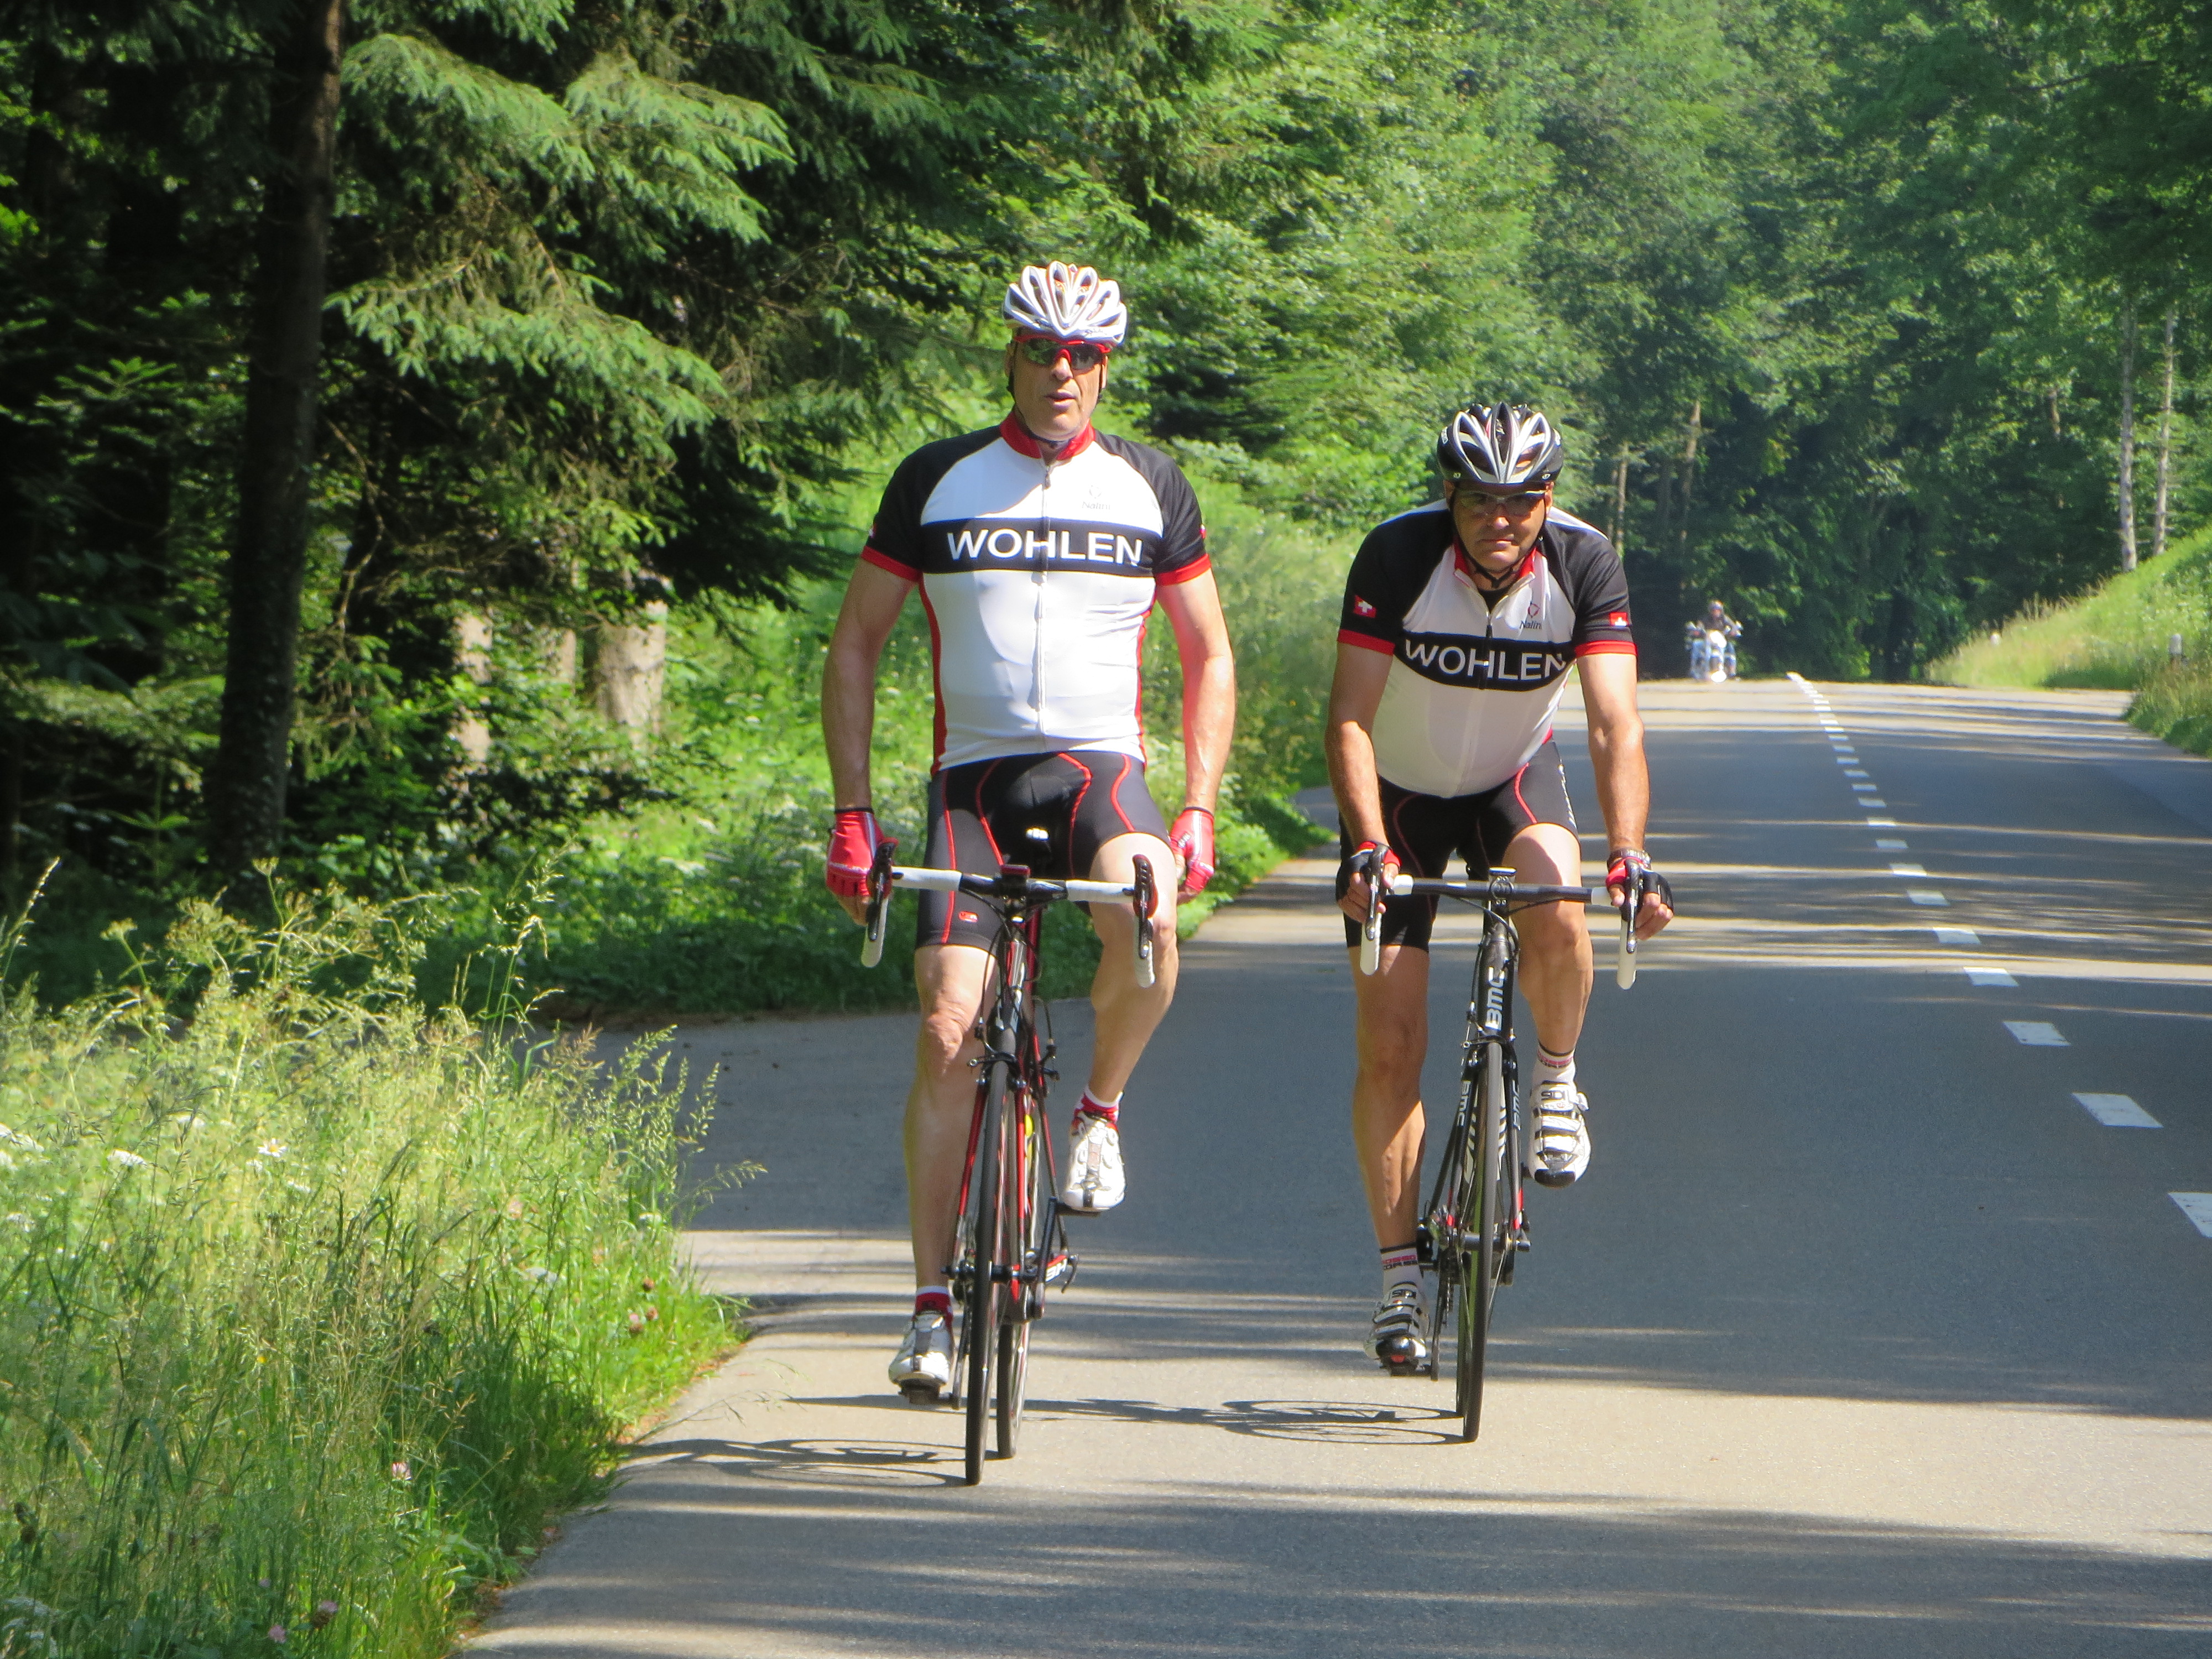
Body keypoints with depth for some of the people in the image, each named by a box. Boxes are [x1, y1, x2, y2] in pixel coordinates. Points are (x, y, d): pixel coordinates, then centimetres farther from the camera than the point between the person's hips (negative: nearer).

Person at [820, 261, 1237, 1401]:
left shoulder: (1149, 487, 6)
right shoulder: (937, 481, 3)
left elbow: (1208, 656, 11)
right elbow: (855, 644, 7)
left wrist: (1198, 810, -1)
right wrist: (851, 809, -2)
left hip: (1100, 765, 0)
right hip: (973, 777, 0)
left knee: (1144, 919, -34)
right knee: (948, 1028, -11)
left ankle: (1100, 1109, -4)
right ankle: (932, 1306, -3)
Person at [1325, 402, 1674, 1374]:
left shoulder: (1583, 566, -23)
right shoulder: (1397, 557, -26)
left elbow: (1614, 727, -30)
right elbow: (1351, 718, -29)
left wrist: (1628, 857, -45)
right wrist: (1367, 847, -43)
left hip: (1512, 783, 1)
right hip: (1400, 793, 0)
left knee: (1556, 915, -33)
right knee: (1390, 1045, -6)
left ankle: (1556, 1080, -3)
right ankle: (1399, 1275, 5)